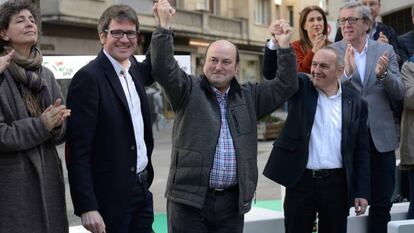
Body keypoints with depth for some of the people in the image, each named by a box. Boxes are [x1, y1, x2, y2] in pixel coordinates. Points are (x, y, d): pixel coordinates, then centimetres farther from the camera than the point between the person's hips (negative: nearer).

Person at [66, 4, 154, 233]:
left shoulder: (135, 70, 9)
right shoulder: (88, 78, -14)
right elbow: (78, 150, -17)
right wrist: (86, 207, -21)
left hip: (142, 189, 7)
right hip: (110, 197, -7)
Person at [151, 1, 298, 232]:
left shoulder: (249, 96, 13)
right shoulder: (189, 90, 2)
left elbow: (286, 85, 11)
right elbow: (163, 69, -12)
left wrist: (285, 47, 0)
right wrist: (165, 26, -20)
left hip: (232, 200, 4)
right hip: (189, 198, -3)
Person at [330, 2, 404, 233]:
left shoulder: (385, 50, 4)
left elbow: (399, 93, 0)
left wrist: (383, 74, -20)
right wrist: (347, 72, -28)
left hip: (380, 137, 2)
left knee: (382, 203, 9)